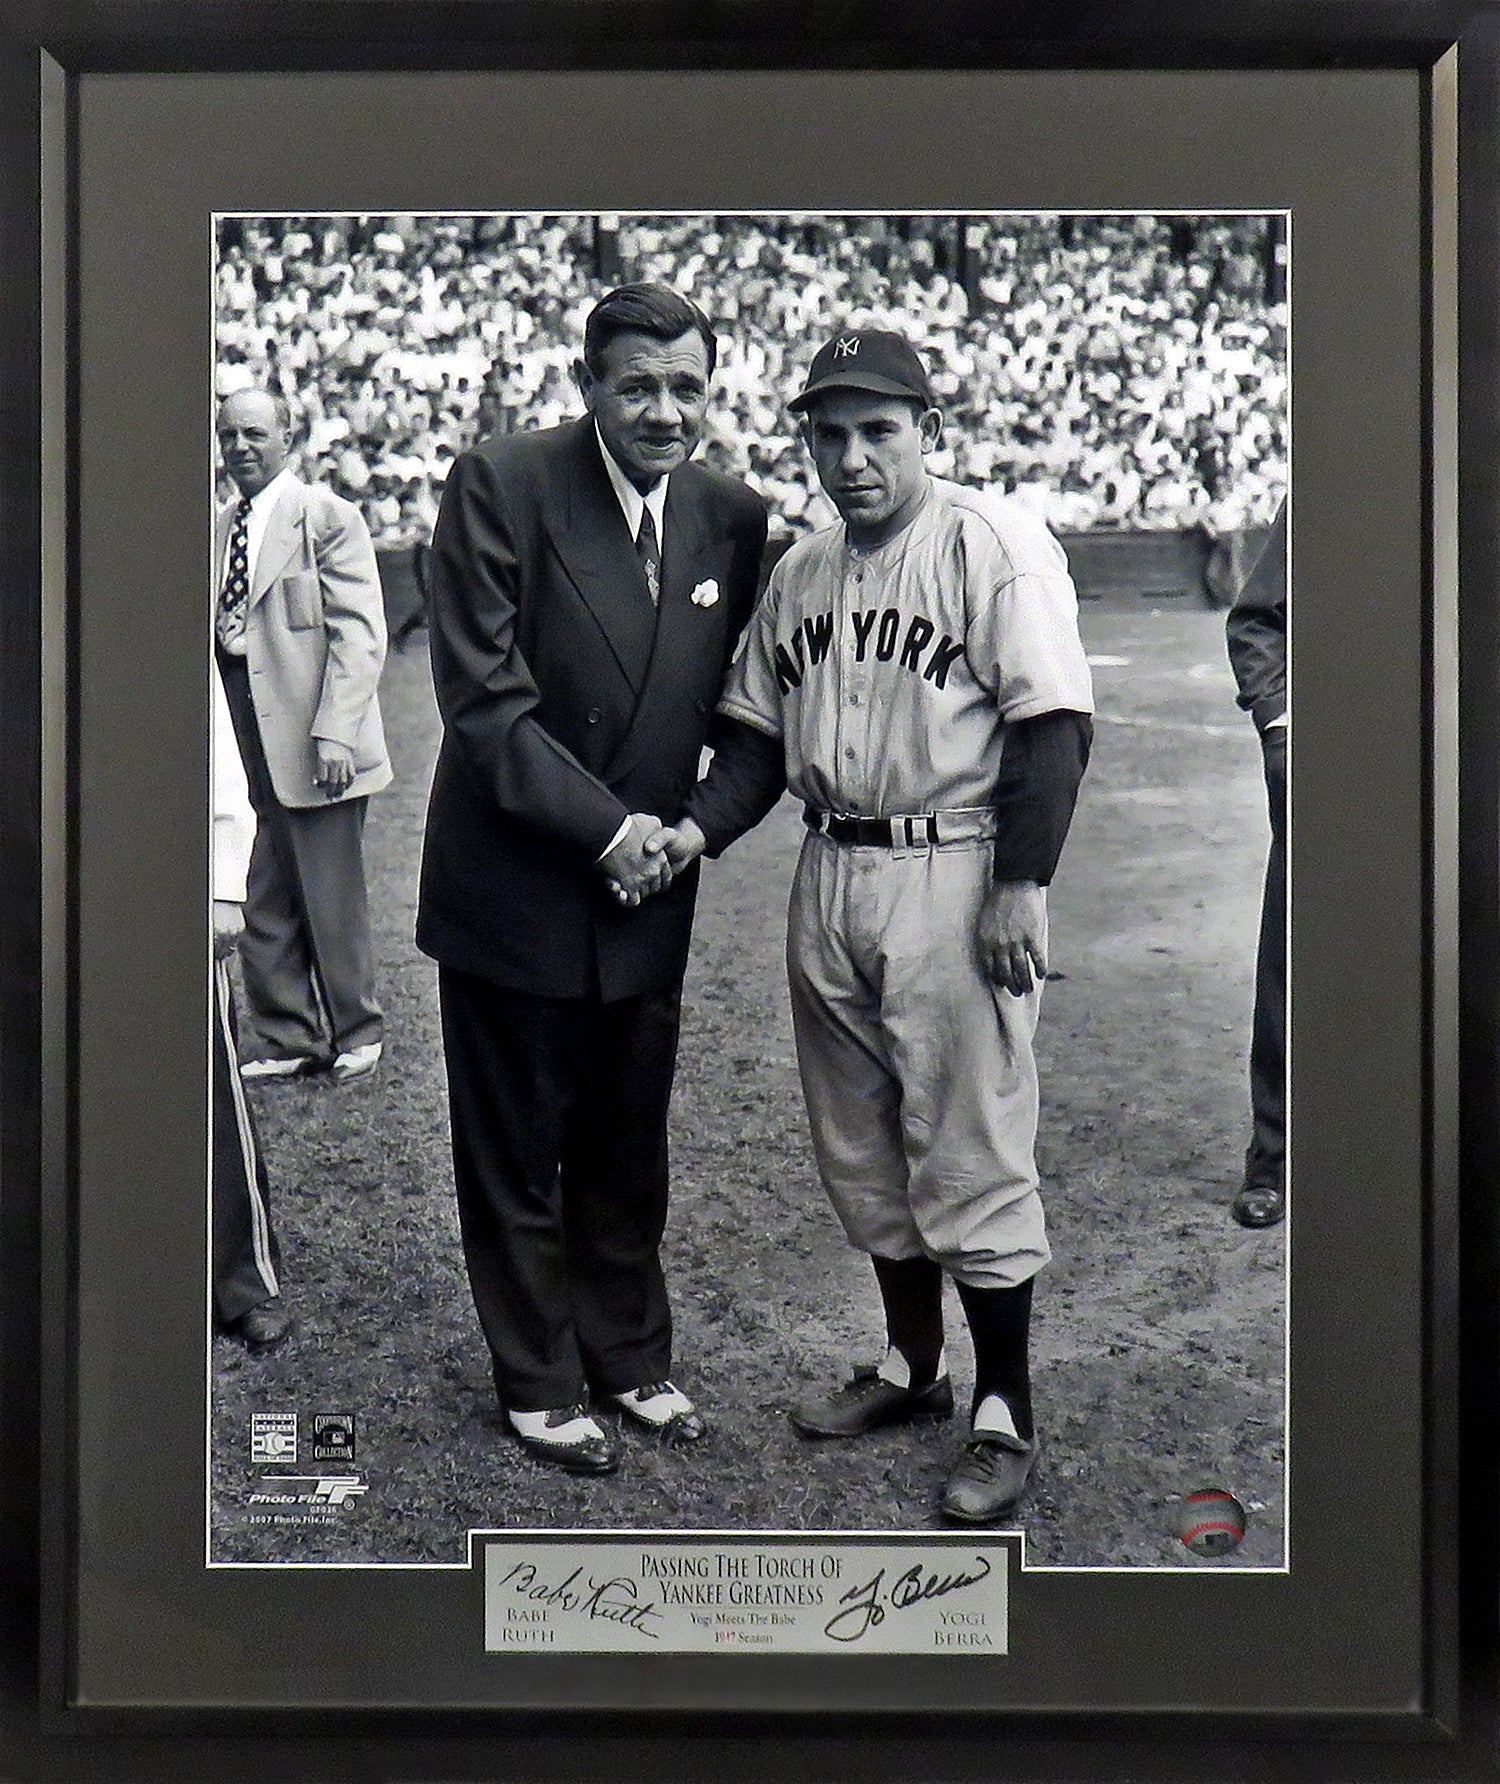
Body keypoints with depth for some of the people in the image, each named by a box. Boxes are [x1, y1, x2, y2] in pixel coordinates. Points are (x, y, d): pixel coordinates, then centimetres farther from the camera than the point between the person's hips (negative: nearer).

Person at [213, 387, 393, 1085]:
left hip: (315, 751, -7)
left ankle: (355, 1034, 19)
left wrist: (333, 733, -19)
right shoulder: (220, 530, 16)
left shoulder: (328, 517, -6)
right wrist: (220, 630, 7)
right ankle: (288, 1039, 22)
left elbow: (360, 634, -13)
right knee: (265, 912, 10)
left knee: (333, 905, 2)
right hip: (255, 753, 7)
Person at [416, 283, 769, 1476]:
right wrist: (602, 826, -18)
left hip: (645, 889, 4)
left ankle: (631, 1357, 37)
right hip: (515, 887, -4)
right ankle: (539, 1385, 28)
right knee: (517, 1160, 10)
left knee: (629, 1152, 18)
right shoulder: (500, 487, -14)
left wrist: (697, 828, -5)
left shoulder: (733, 519, 1)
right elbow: (482, 696, -17)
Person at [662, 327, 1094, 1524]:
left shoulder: (996, 544, -8)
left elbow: (1053, 724, -13)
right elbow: (761, 736, 15)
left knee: (971, 1156, -2)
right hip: (830, 881, 7)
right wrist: (699, 829, -2)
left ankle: (1005, 1415, 12)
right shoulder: (800, 571, 13)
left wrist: (1021, 884, -19)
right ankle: (912, 1367, 33)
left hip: (954, 877, -7)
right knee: (863, 1148, 16)